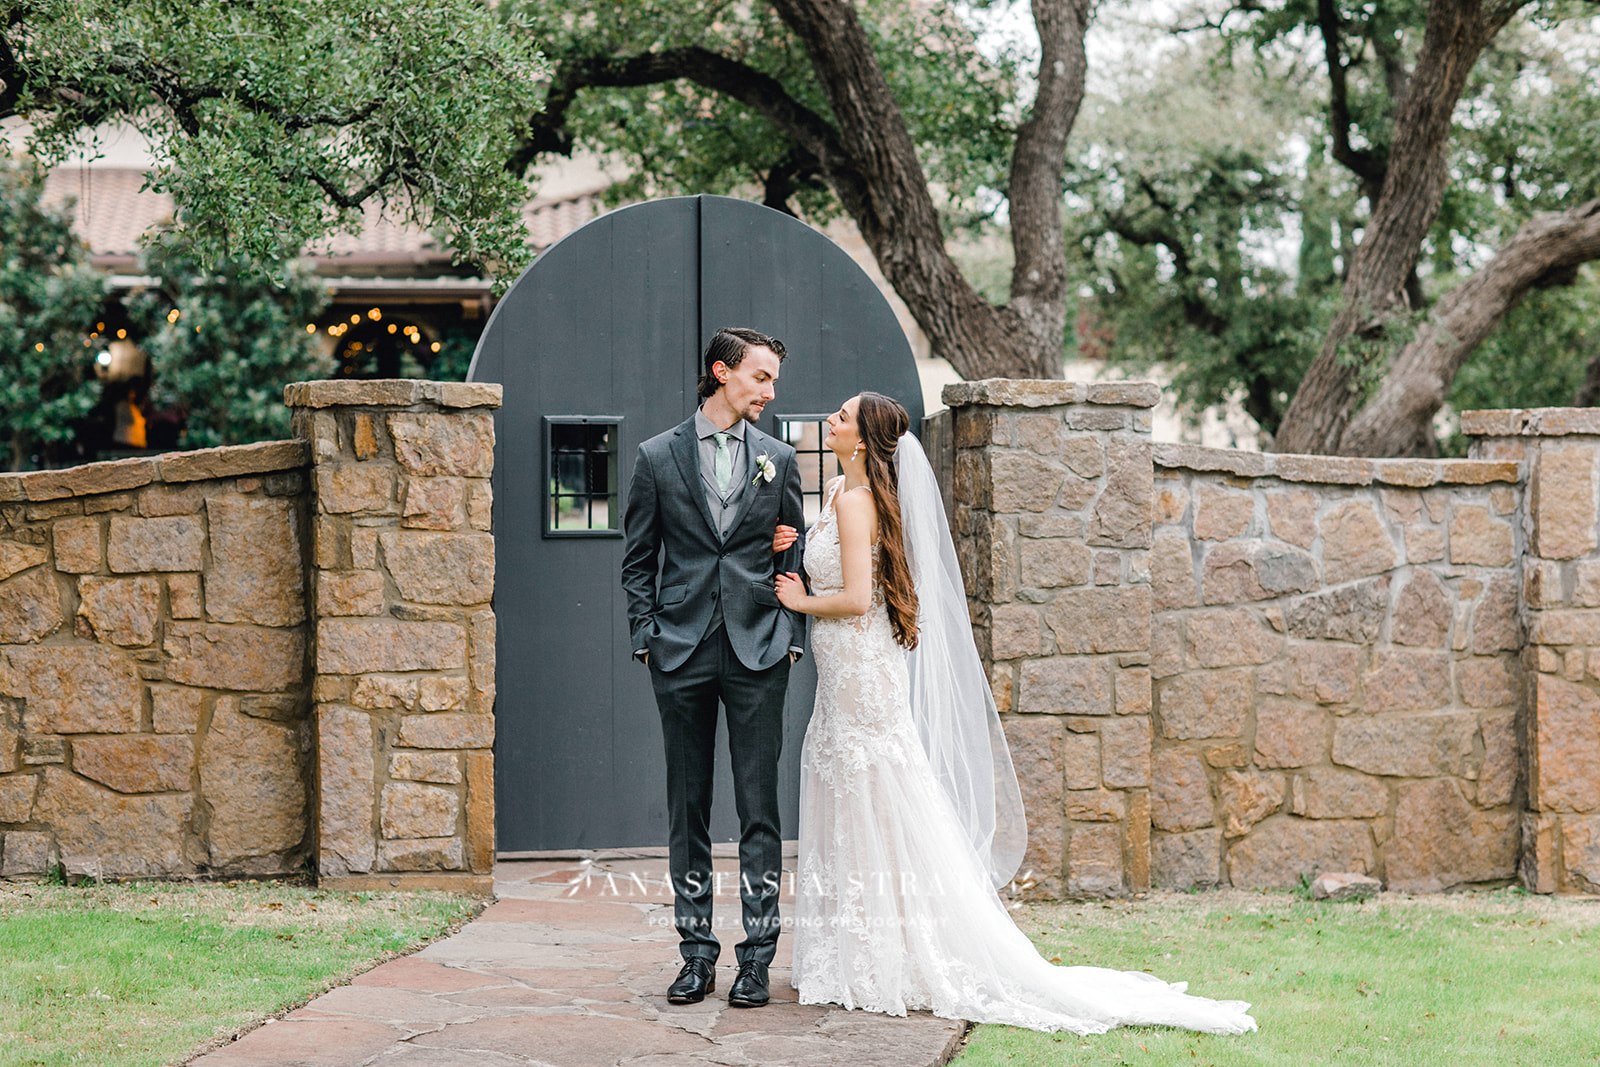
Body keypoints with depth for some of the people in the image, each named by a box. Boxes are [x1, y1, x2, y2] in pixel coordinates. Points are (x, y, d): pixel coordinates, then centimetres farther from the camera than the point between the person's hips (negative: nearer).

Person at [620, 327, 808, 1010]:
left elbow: (794, 551, 12)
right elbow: (638, 561, 7)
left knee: (759, 807, -2)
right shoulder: (658, 457, 5)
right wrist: (645, 639, -1)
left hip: (757, 650, 0)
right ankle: (697, 953, 12)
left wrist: (792, 638, 3)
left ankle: (757, 956, 2)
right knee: (687, 810, 5)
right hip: (682, 650, 0)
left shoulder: (778, 459, 8)